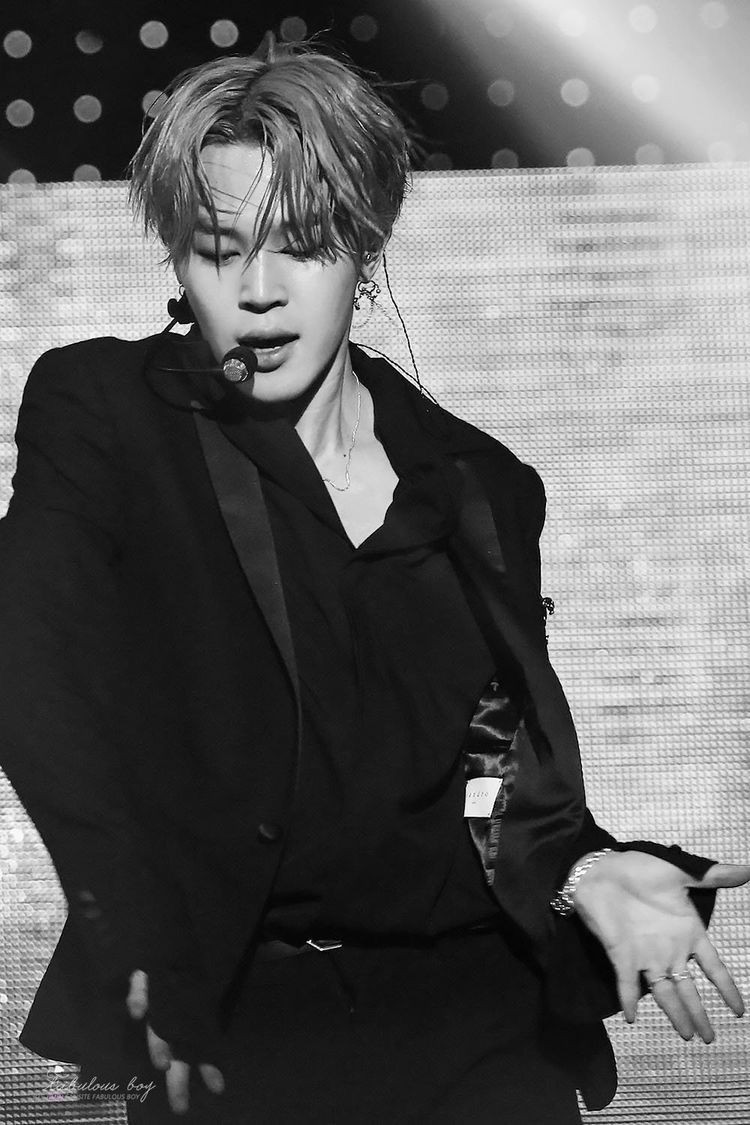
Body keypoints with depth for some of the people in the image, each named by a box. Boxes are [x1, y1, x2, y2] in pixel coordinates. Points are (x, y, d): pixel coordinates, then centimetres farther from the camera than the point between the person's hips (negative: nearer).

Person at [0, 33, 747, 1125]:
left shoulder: (481, 487, 12)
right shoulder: (102, 413, 3)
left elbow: (512, 797, 13)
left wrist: (587, 873, -9)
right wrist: (145, 945, -25)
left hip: (476, 1009, 3)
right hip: (235, 1022, -3)